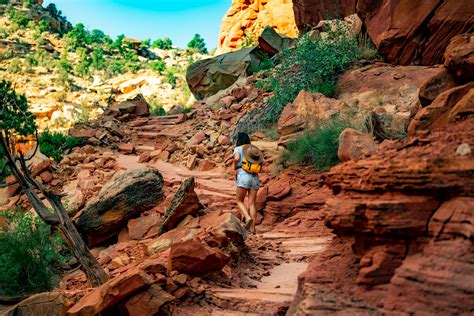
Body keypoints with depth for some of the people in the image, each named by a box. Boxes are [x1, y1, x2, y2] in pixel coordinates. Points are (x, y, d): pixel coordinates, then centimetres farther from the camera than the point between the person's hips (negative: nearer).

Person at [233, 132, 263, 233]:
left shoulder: (238, 149, 5)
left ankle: (248, 218, -17)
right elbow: (262, 162, 10)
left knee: (239, 201, 8)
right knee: (252, 203, 5)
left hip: (243, 176, -4)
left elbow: (236, 158, -15)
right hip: (255, 177, 4)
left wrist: (235, 168, 2)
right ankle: (252, 227, -1)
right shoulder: (253, 149, 19)